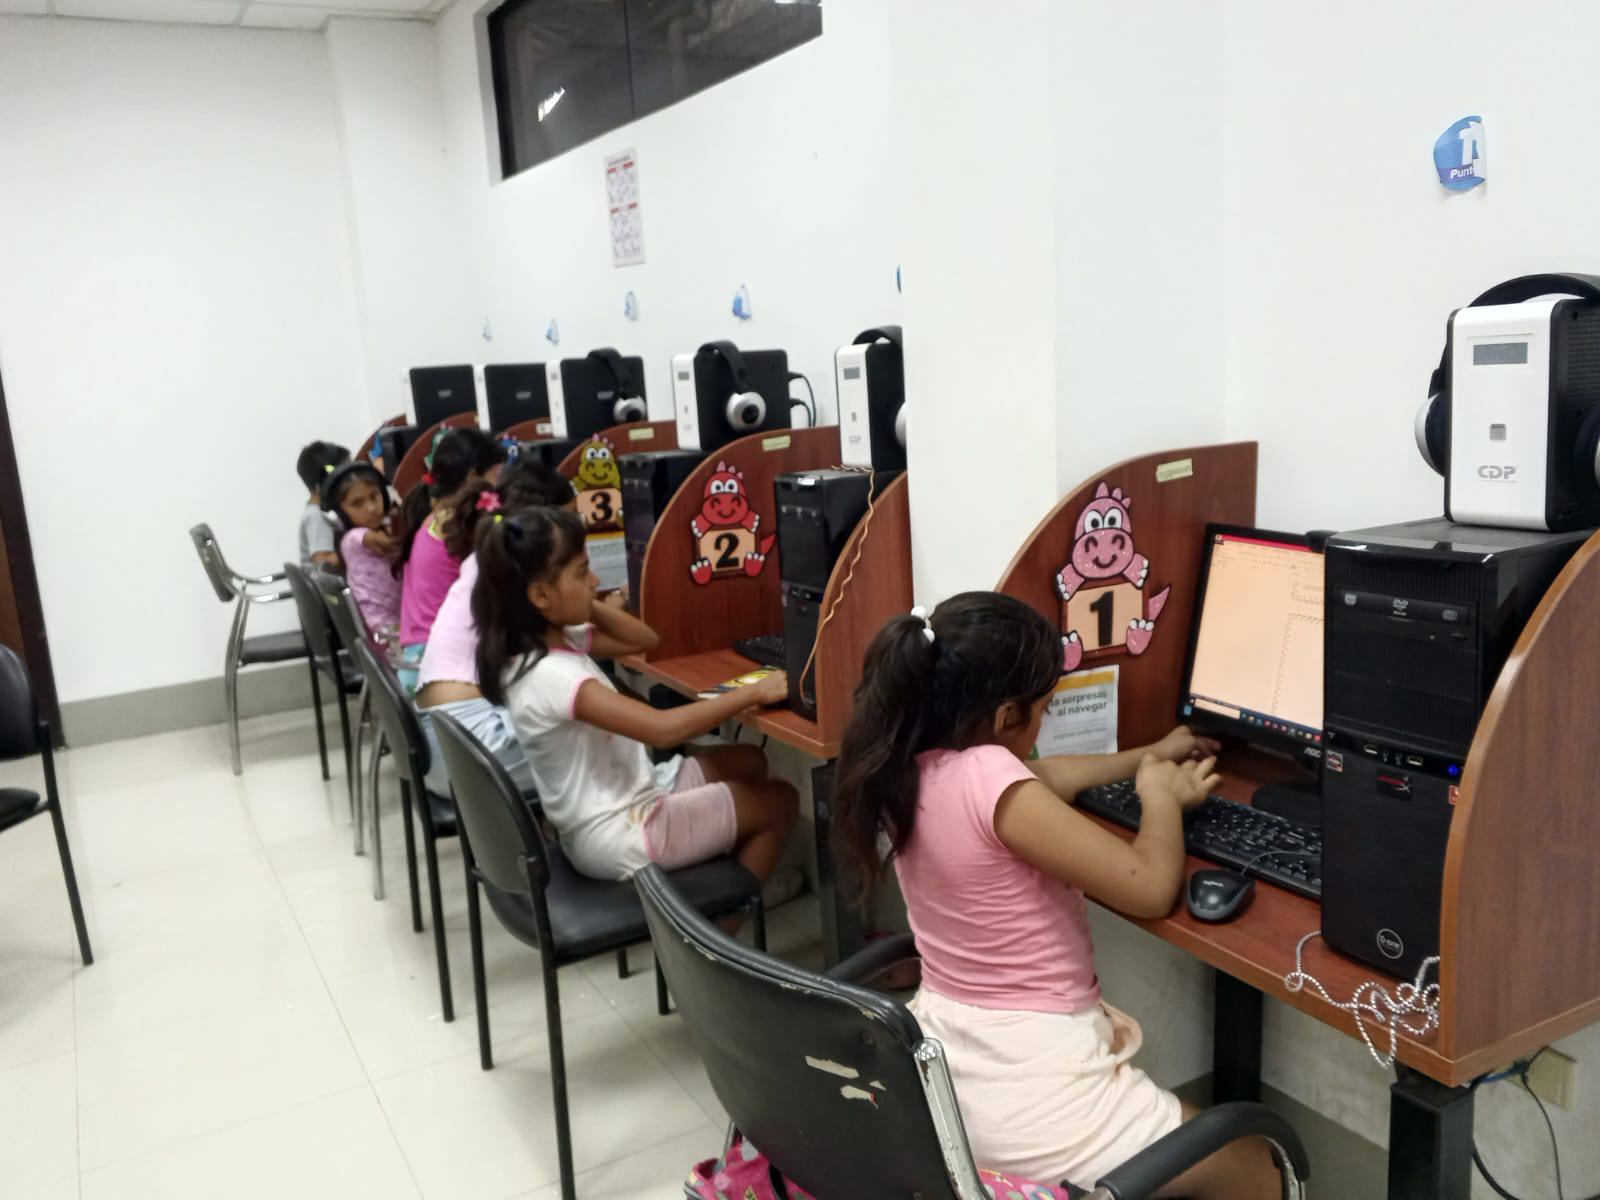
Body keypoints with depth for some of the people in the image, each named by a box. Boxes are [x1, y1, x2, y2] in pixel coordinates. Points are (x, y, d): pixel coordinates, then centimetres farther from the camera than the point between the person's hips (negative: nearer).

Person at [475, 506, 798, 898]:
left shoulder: (555, 638, 0)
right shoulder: (549, 676, -30)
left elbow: (643, 639, 10)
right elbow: (663, 729, -36)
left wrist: (586, 605, -5)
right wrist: (753, 692, -27)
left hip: (624, 797, 9)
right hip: (617, 835, -9)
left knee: (748, 762, 20)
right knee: (780, 802, 5)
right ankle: (724, 923, 17)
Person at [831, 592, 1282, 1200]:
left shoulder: (907, 764, -3)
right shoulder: (988, 779, -29)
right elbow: (1151, 888, -20)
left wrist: (1149, 757, 24)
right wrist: (1161, 792, -1)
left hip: (940, 1061, 9)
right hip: (1024, 1091, -8)